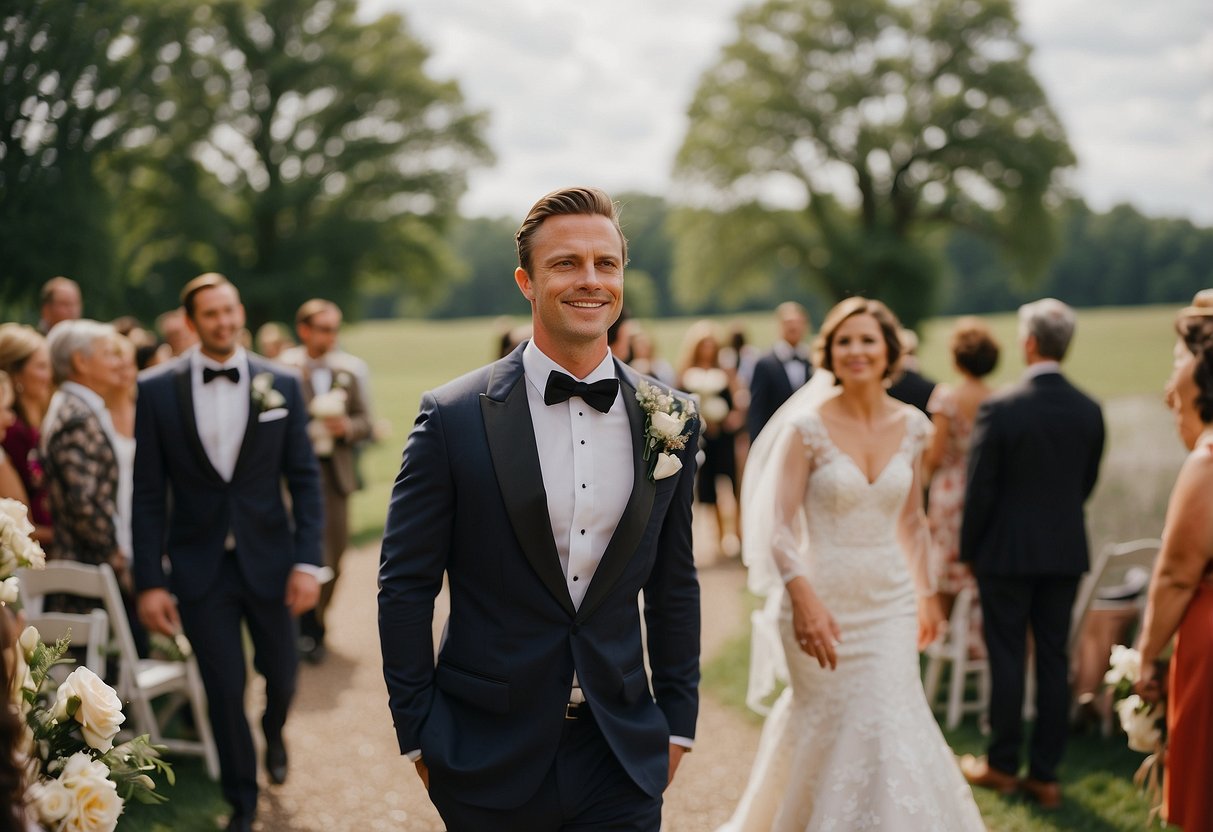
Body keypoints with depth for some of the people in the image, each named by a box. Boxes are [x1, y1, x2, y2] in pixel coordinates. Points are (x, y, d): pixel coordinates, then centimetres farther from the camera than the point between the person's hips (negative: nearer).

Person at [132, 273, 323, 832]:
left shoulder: (281, 384, -2)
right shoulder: (157, 389, -4)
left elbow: (304, 479, 0)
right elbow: (148, 493, -3)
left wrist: (307, 561, -7)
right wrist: (149, 581, -6)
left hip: (269, 560, 1)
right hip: (200, 567, -1)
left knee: (281, 675, 14)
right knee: (224, 691, 5)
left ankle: (273, 734, 50)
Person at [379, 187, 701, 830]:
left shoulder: (667, 420, 2)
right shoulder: (453, 416, -8)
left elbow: (674, 587, 9)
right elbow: (405, 584, -4)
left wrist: (677, 722, 10)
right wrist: (417, 732, -3)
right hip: (489, 761, -2)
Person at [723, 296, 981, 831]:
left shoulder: (912, 427, 2)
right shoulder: (807, 427, -11)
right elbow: (777, 525, -13)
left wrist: (925, 592, 16)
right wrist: (804, 600, -24)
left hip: (889, 601, 3)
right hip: (823, 601, -3)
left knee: (890, 726, 1)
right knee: (829, 730, 7)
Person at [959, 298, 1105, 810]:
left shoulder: (999, 408, -16)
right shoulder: (1089, 411, -3)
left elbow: (979, 489, -12)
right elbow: (1088, 483, 8)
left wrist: (969, 550, 1)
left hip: (1007, 551, -4)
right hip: (1065, 553, 4)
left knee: (1006, 658, 7)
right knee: (1054, 660, 9)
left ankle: (1001, 766, 18)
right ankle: (1045, 774, 14)